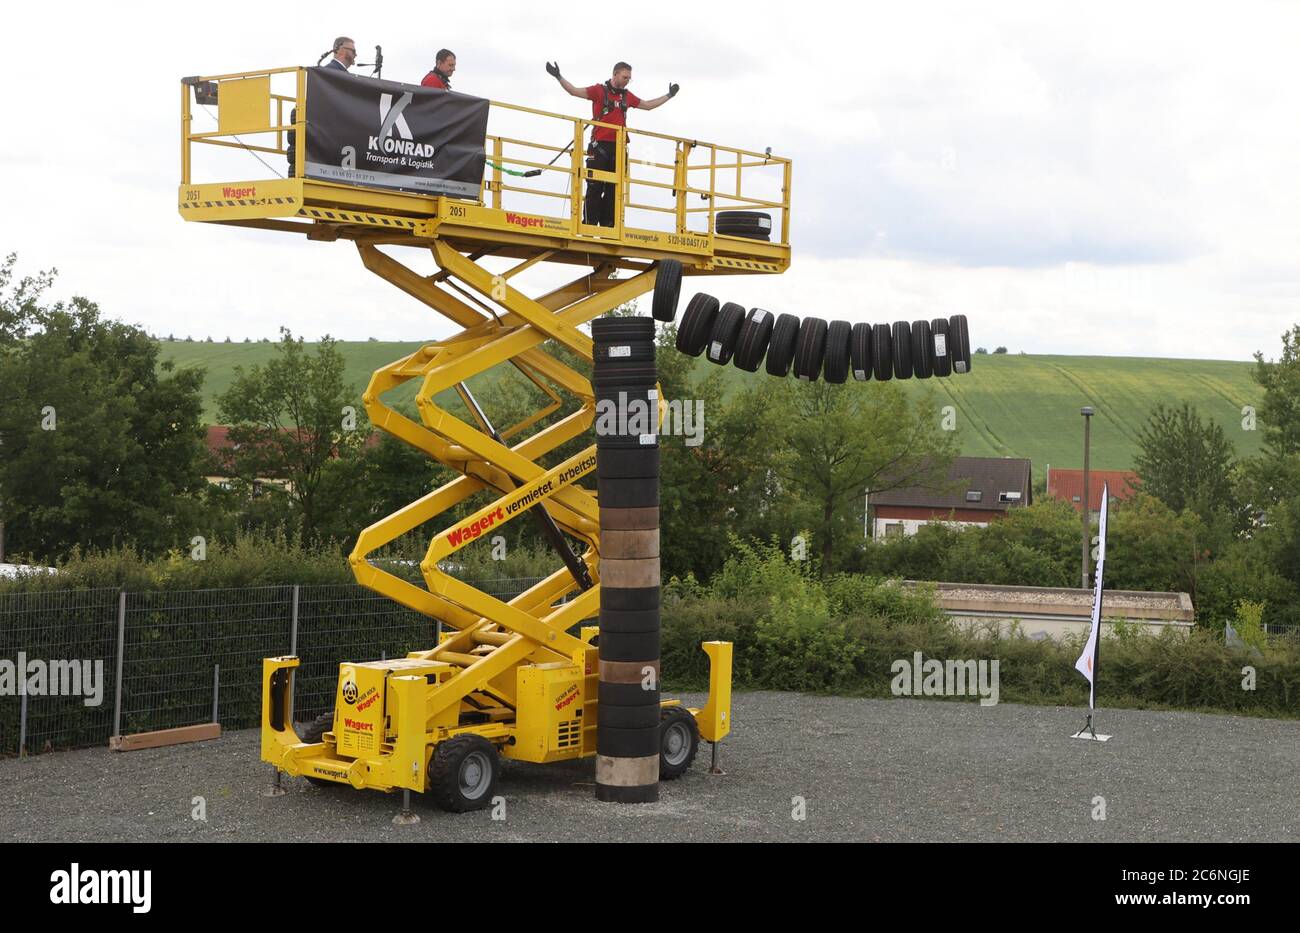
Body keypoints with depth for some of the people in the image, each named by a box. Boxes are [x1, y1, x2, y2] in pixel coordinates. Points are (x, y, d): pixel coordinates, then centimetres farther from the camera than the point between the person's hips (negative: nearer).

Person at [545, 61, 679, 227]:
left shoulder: (627, 96, 17)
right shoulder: (599, 90, 3)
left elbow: (648, 105, 31)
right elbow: (574, 91, -2)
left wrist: (669, 96, 36)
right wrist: (559, 77, -15)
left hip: (618, 147, 5)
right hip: (599, 146, -5)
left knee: (613, 190, 2)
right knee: (595, 187, -8)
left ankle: (607, 226, 4)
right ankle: (589, 224, -9)